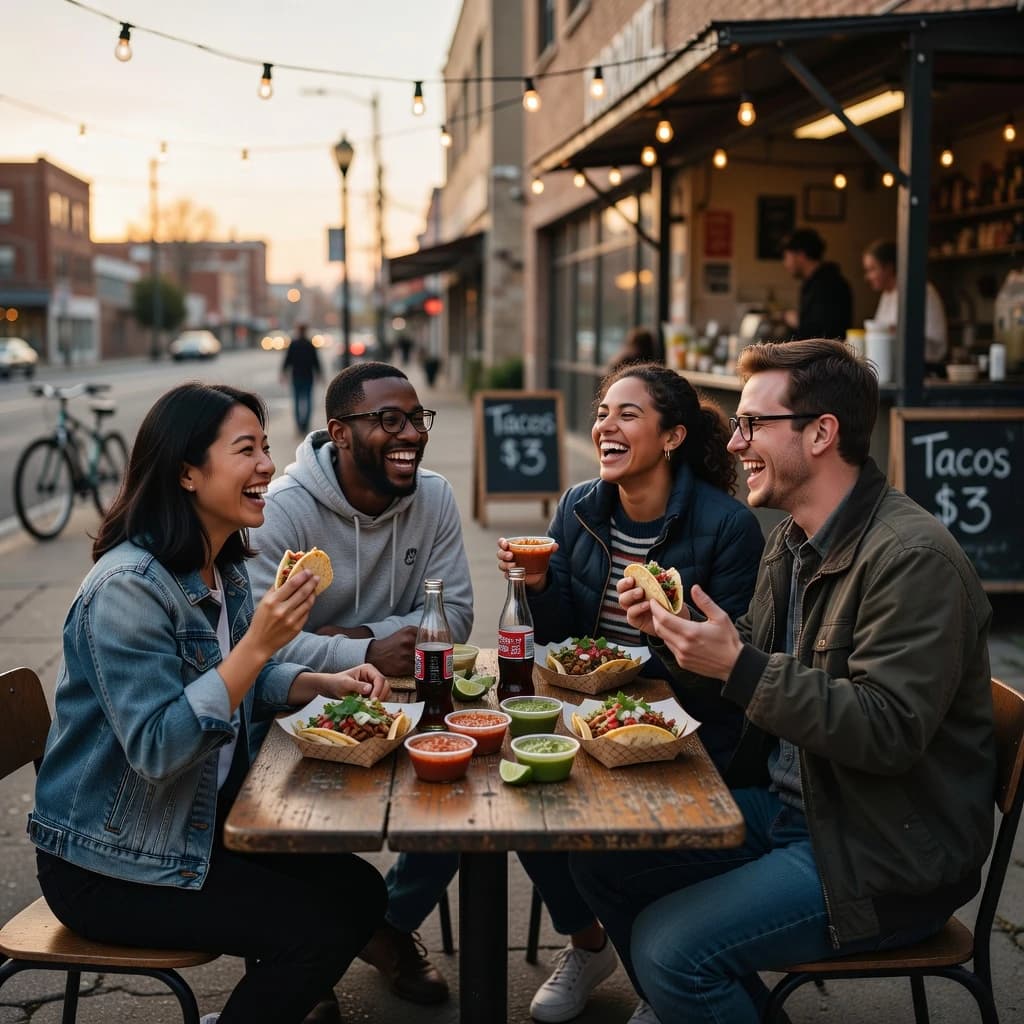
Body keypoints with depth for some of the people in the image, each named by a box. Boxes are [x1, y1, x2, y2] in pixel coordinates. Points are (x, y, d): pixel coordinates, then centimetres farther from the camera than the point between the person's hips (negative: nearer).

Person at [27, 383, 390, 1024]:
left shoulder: (225, 570, 4)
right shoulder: (127, 588, -24)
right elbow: (156, 748, -29)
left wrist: (326, 683, -2)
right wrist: (259, 641, -34)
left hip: (204, 824, 9)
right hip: (109, 867, -9)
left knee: (360, 892, 3)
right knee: (316, 930, -15)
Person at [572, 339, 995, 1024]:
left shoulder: (914, 556, -21)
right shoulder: (794, 540, 8)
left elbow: (891, 729, -27)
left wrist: (738, 667, -29)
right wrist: (675, 630, -1)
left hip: (884, 854, -9)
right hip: (787, 805, 9)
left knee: (668, 945, -21)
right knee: (600, 856, 3)